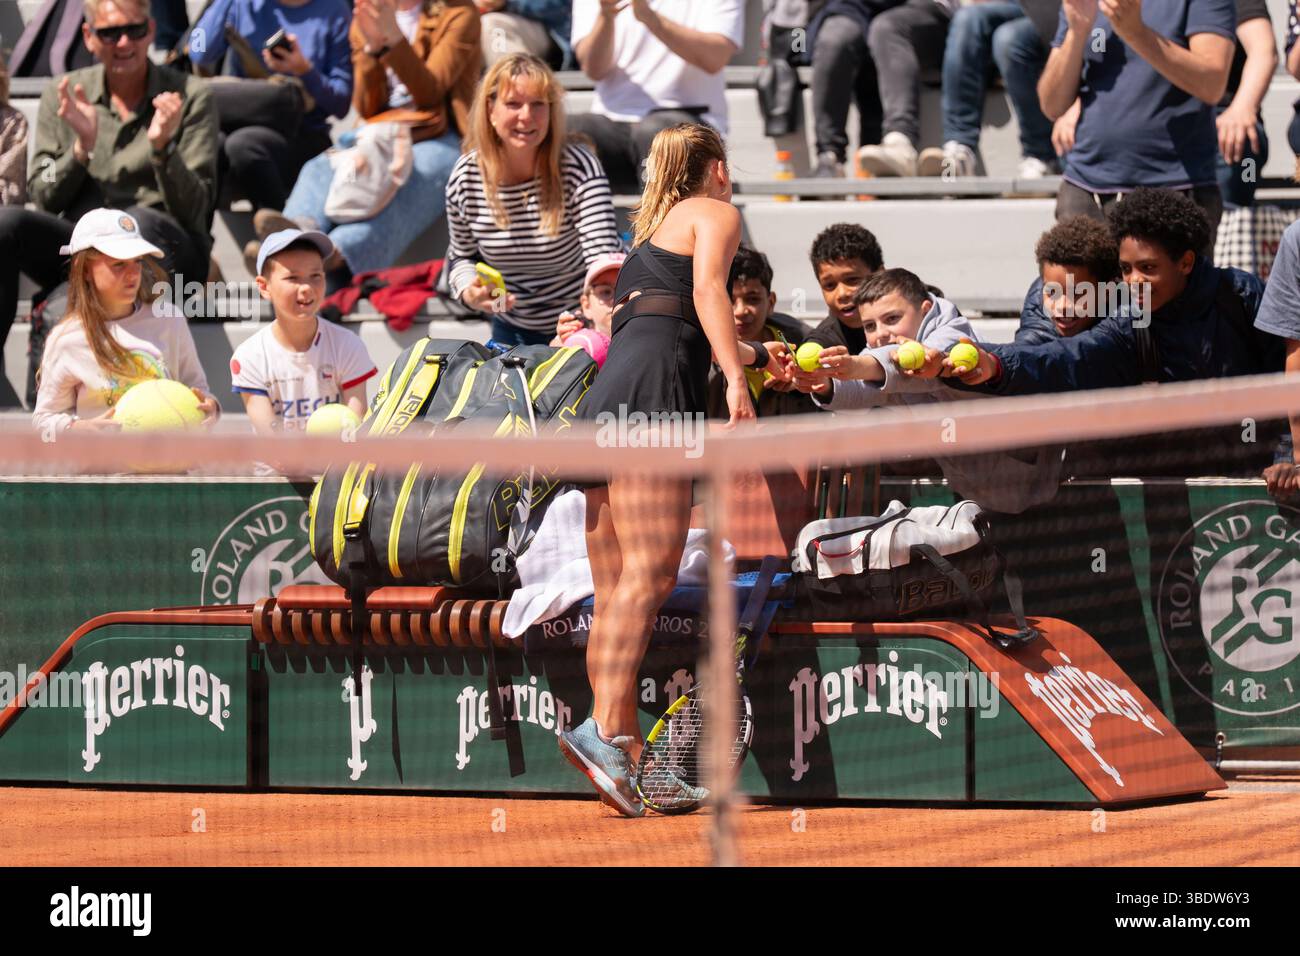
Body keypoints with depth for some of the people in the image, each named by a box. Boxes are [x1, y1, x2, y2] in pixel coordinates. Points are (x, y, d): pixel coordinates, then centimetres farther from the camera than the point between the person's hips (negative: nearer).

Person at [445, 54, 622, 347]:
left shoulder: (580, 169, -22)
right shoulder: (465, 179, -11)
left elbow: (603, 256, -33)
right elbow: (463, 256, 7)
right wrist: (469, 291, -17)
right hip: (512, 331, 3)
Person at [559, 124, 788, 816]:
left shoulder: (652, 229, 35)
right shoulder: (716, 214, 11)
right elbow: (707, 289, -9)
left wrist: (760, 356, 66)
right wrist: (736, 377, -20)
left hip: (606, 397, 9)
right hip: (654, 393, -9)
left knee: (615, 592, 3)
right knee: (650, 573, -19)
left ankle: (628, 763, 0)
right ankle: (604, 729, -36)